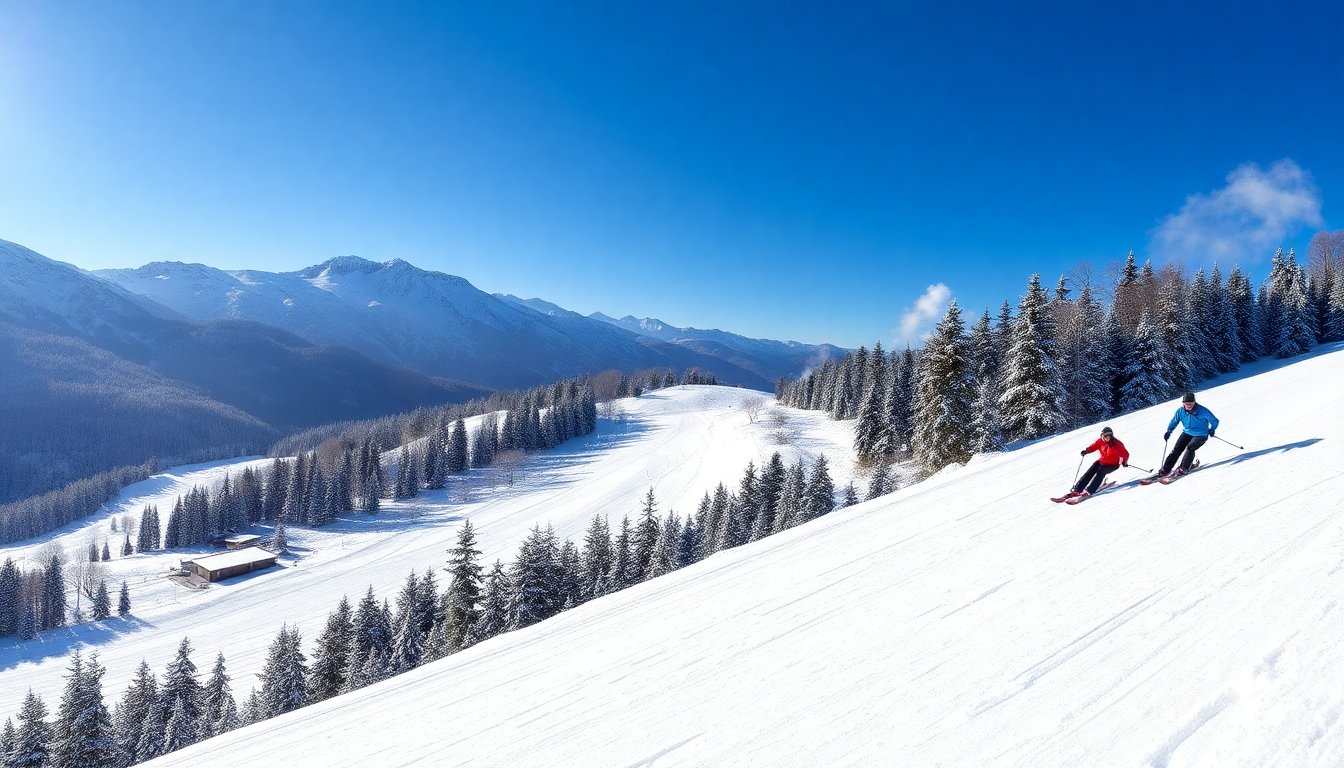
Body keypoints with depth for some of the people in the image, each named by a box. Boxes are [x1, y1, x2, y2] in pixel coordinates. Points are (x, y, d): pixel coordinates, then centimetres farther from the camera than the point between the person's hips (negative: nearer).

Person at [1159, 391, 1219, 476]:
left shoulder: (1202, 411, -18)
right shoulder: (1181, 411, -6)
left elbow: (1214, 421, -5)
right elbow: (1174, 421, 7)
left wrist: (1212, 430, -15)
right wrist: (1169, 431, -5)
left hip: (1200, 435, -3)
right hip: (1187, 433, 4)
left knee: (1190, 448, -26)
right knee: (1177, 449, -11)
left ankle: (1184, 468, -18)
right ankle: (1166, 469, -11)